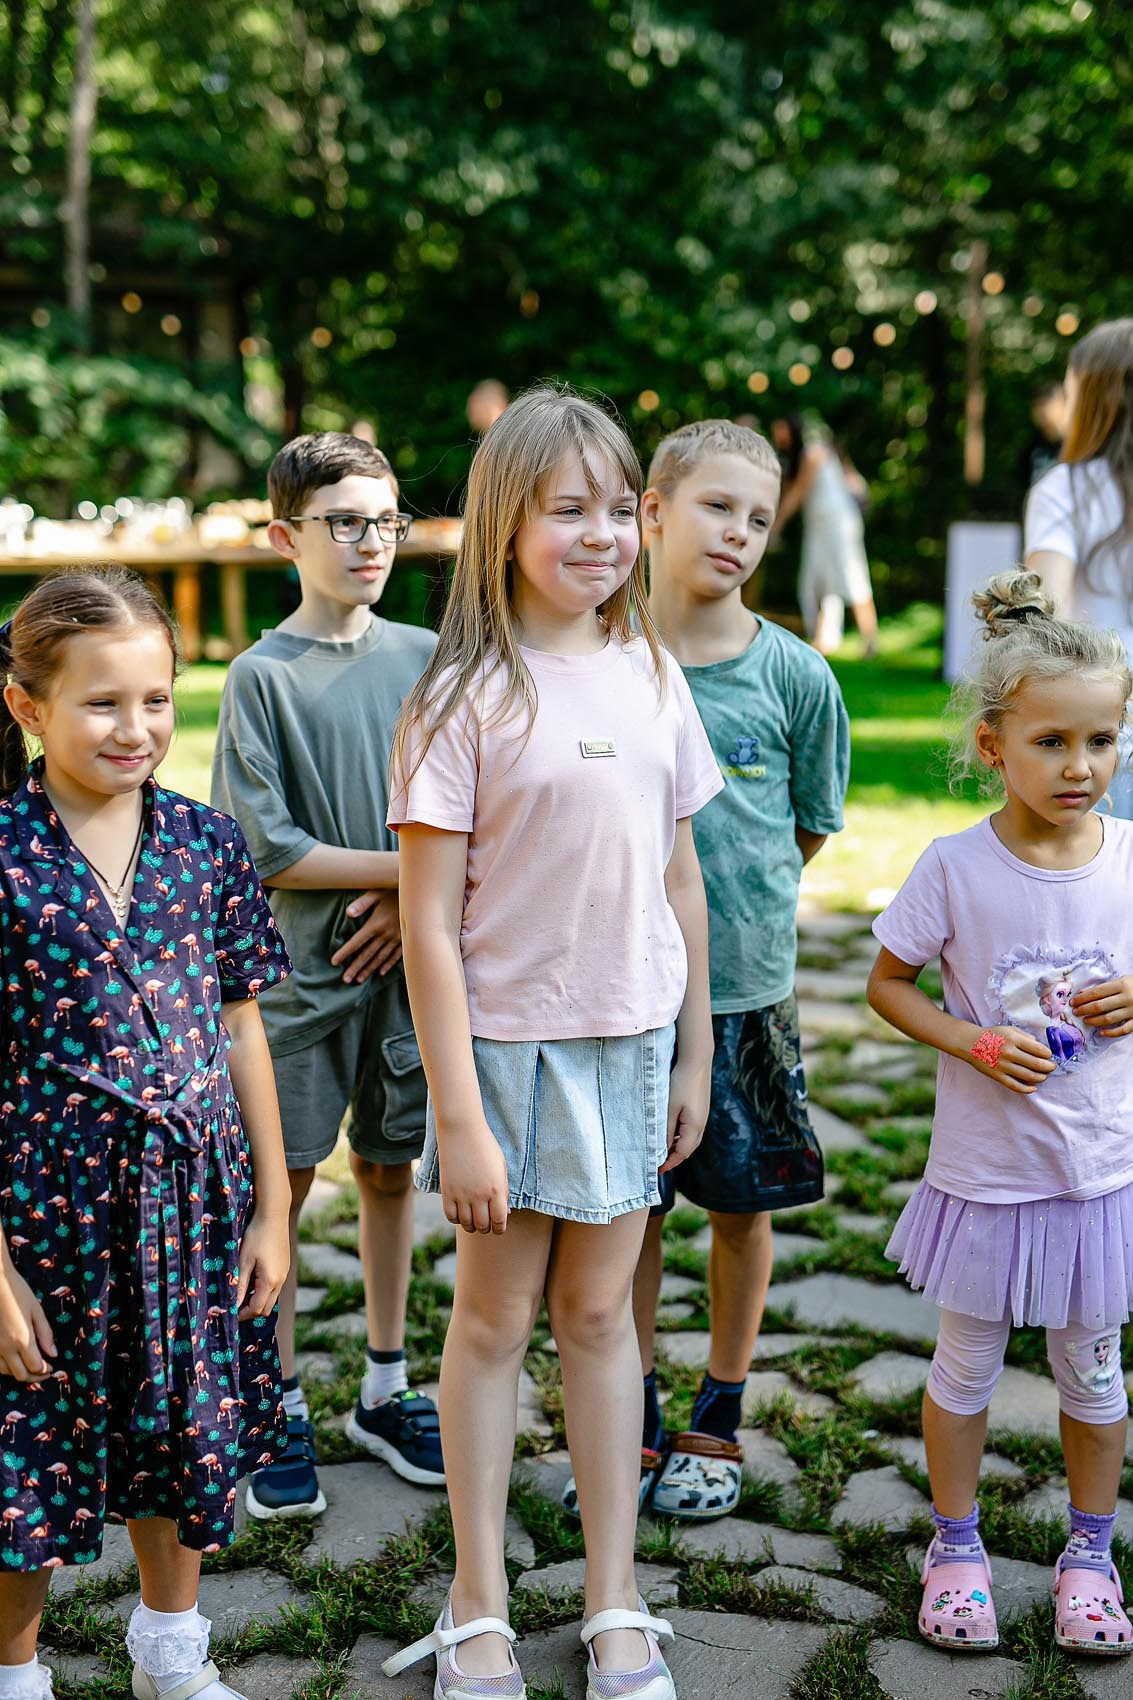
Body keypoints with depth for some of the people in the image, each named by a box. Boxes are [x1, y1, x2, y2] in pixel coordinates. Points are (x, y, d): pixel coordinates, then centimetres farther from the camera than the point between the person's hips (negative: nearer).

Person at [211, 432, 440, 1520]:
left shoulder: (425, 658, 5)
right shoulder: (262, 675, -7)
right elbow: (267, 850, -12)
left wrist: (408, 901, -10)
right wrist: (411, 865, -13)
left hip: (405, 958, 3)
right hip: (298, 971, -3)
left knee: (388, 1168, 13)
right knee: (279, 1183, 2)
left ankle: (385, 1391, 27)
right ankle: (279, 1412, 17)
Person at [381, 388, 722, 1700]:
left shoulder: (652, 680, 3)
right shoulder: (467, 696, -11)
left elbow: (680, 879, 9)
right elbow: (429, 923, -13)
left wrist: (695, 1054, 9)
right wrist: (458, 1114, -15)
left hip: (629, 1036, 4)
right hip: (505, 1037, -3)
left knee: (598, 1310, 13)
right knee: (493, 1314, 8)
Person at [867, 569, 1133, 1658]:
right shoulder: (954, 866, -14)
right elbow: (888, 982, -3)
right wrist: (977, 1044, -17)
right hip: (986, 1161, -2)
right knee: (967, 1362, 15)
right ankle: (955, 1546, 35)